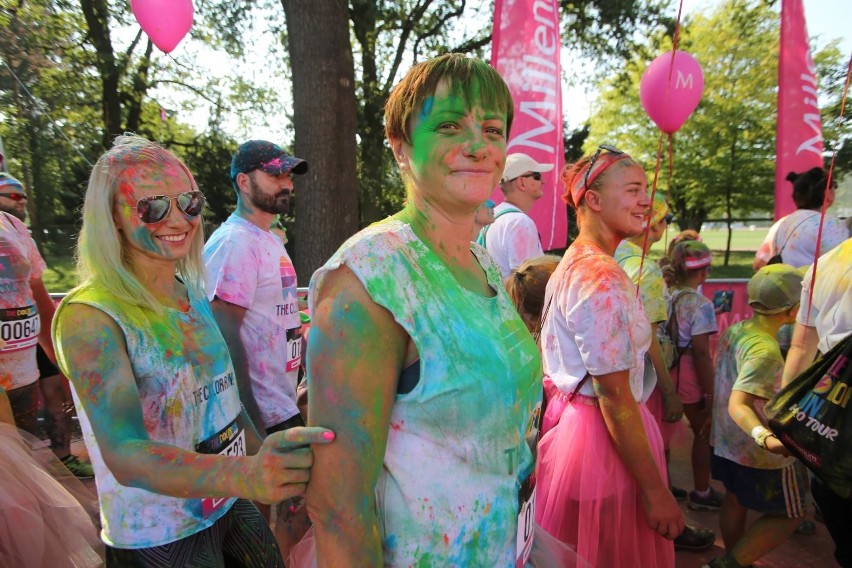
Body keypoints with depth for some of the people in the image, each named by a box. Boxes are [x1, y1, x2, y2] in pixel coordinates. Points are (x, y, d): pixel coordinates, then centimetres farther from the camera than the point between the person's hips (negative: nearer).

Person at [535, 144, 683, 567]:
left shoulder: (572, 263, 6)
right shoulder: (603, 279, -24)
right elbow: (615, 395, -24)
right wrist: (655, 490, -17)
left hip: (573, 419, 9)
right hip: (604, 439, -9)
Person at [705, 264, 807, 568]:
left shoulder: (734, 330, -3)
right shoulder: (766, 350, -28)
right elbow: (738, 405, -34)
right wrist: (765, 437, -50)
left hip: (725, 440, 8)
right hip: (759, 453, -8)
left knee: (735, 502, 23)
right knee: (788, 515, 13)